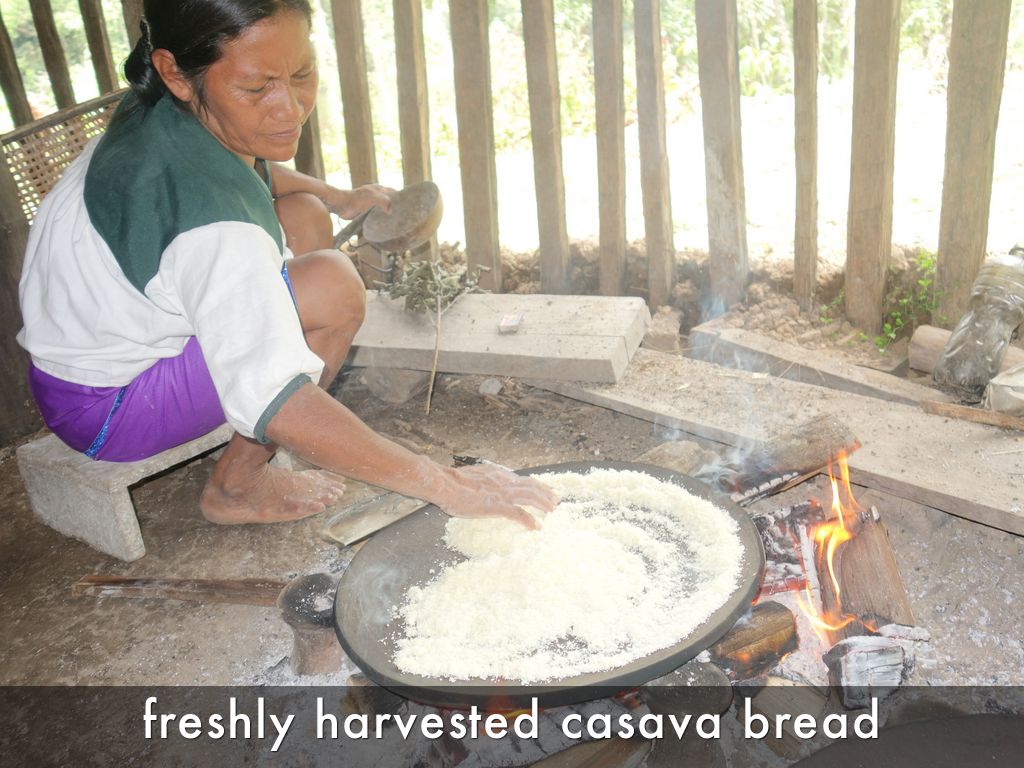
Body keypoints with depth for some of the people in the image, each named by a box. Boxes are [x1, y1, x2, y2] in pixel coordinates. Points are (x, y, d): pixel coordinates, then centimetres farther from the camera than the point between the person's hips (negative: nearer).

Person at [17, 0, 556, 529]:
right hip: (102, 407, -9)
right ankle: (236, 488, -4)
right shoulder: (211, 220, -36)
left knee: (305, 217, 7)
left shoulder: (169, 112, -8)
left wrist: (338, 198, 13)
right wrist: (443, 485, -37)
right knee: (333, 290, -24)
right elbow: (276, 406, -39)